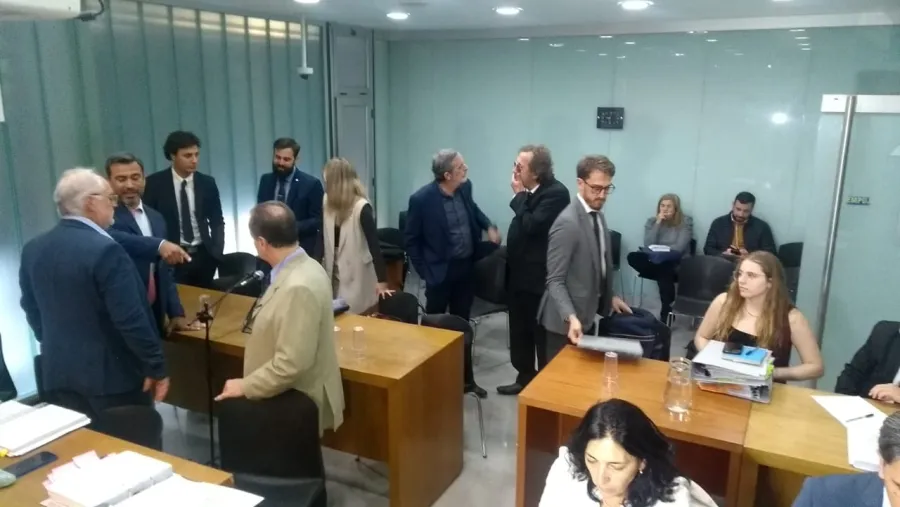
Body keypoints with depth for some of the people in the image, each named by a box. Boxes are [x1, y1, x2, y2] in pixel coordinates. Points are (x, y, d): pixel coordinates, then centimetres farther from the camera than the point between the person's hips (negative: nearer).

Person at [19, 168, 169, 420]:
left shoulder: (32, 249, 3)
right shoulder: (106, 250, -21)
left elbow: (32, 310, 13)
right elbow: (132, 319, -22)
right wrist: (157, 367, -14)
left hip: (58, 373, 7)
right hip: (112, 373, -7)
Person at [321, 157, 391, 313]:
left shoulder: (362, 207, -17)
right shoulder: (329, 204, 2)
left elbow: (374, 243, -19)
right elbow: (324, 238, 5)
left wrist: (381, 281, -21)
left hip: (357, 278, -6)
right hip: (333, 274, 6)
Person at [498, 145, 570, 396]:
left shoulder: (556, 192, -18)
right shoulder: (530, 191, 7)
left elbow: (531, 225, -27)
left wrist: (519, 195, -16)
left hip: (539, 278, -8)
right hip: (520, 273, 9)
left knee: (542, 335, 6)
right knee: (520, 332, 18)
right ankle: (525, 377, 34)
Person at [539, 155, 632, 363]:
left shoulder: (598, 216, 7)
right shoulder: (567, 223, -23)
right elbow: (555, 281, -23)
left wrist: (609, 297, 16)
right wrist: (571, 318, -34)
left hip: (587, 316, 9)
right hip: (566, 322, -9)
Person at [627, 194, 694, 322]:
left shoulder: (685, 222, -1)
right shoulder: (652, 221, 7)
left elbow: (679, 247, -13)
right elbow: (648, 245, -8)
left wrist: (659, 252, -18)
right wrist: (658, 223, -11)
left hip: (677, 263, -3)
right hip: (655, 261, 3)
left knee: (664, 266, -40)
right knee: (633, 257, -27)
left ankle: (666, 313, -29)